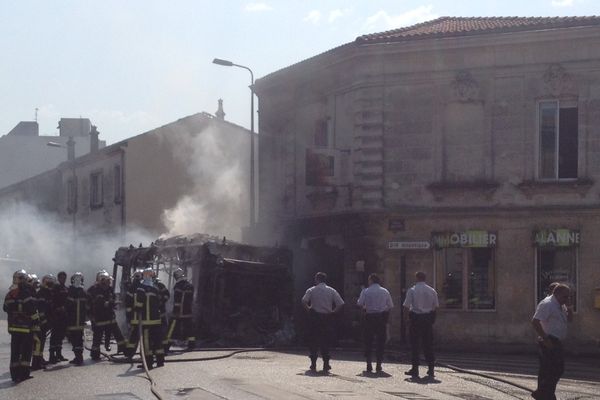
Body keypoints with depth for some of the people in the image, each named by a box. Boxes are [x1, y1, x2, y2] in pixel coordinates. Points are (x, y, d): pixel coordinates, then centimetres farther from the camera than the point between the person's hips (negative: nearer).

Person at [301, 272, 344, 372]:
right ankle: (326, 365, 3)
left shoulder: (311, 290, -1)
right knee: (326, 341, 7)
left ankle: (313, 364, 6)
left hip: (315, 317, -1)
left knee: (313, 341, 7)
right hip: (327, 318, 1)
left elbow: (304, 301, -15)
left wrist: (309, 309, -1)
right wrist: (333, 312, 5)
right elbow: (341, 304, -5)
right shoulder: (332, 291, 4)